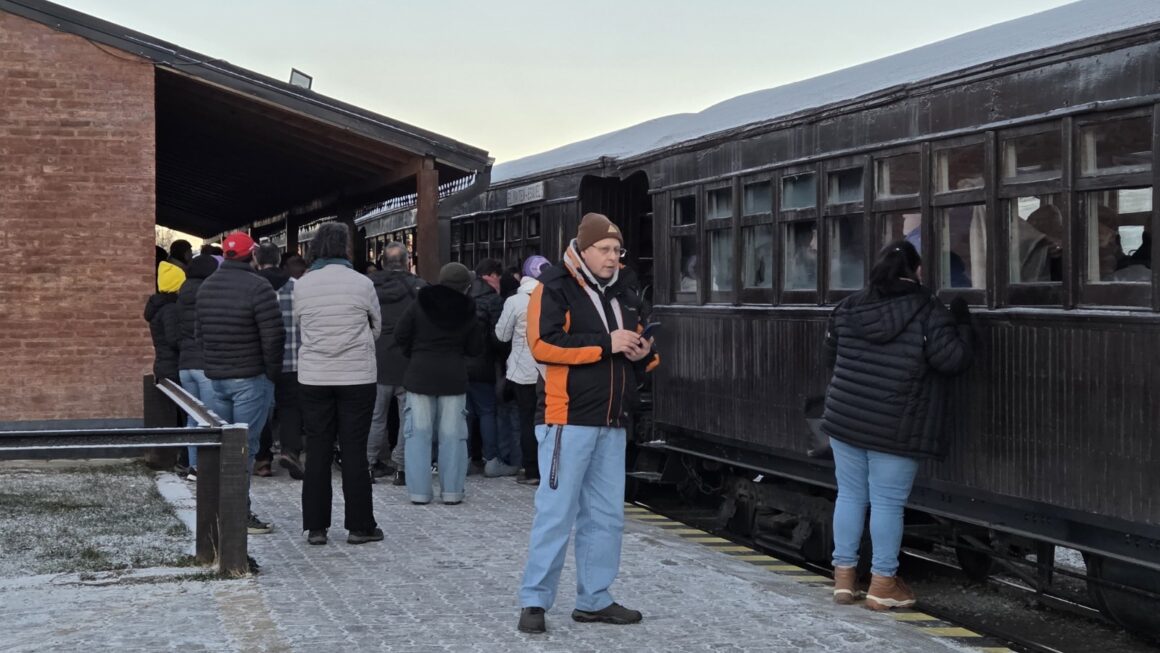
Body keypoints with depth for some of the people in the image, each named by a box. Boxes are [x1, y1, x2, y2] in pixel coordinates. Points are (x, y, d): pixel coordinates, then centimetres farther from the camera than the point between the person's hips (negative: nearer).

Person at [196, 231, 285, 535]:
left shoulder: (206, 287, 10)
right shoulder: (257, 287, -15)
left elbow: (199, 331, 16)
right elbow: (273, 336, -17)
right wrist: (272, 372, -4)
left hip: (216, 376, 7)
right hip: (250, 378, -7)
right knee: (244, 447, -5)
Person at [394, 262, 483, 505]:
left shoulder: (420, 304, -2)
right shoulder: (467, 311, -1)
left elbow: (400, 335, -2)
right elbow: (475, 348, 2)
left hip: (420, 375, 0)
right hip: (454, 377, 0)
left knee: (419, 433, 4)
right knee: (452, 435, 5)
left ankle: (419, 490, 2)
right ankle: (452, 491, 5)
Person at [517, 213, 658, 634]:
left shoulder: (619, 293, 17)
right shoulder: (554, 288, -6)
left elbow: (638, 348, 26)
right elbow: (543, 343, -20)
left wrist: (643, 353, 1)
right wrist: (606, 344, -19)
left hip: (612, 424, 8)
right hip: (568, 420, -7)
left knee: (606, 515, 10)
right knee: (556, 512, -7)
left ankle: (594, 600, 18)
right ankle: (534, 601, 1)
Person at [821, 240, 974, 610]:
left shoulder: (848, 309, 7)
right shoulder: (929, 314, -9)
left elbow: (830, 357, 17)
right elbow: (954, 359, -12)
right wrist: (962, 325, 4)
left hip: (845, 420, 4)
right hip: (895, 432, -4)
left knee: (850, 496, 13)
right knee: (887, 504, 2)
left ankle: (844, 576, 16)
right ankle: (883, 584, 7)